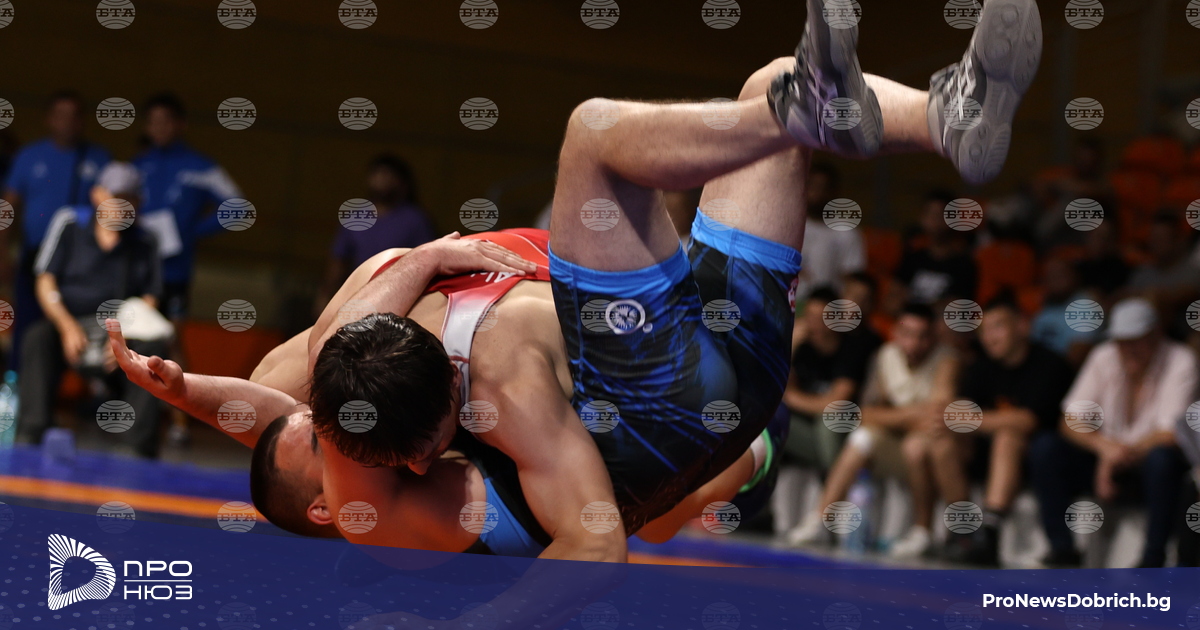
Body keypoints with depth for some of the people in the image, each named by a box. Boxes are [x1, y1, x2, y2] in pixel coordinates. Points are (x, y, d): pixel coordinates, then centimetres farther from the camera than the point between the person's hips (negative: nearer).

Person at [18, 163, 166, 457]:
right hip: (66, 324, -1)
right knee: (38, 339, -33)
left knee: (154, 348, -29)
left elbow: (149, 300, 4)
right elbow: (45, 282, -2)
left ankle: (140, 447, -30)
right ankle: (30, 437, -35)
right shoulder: (69, 222, 3)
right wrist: (67, 326, -20)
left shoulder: (144, 244, 7)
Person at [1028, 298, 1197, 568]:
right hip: (1105, 464, 4)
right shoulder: (1103, 357, -2)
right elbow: (1070, 422, -6)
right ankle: (1062, 549, -15)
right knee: (1044, 447, -18)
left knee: (1162, 458, -38)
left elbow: (1170, 435, -18)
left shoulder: (1180, 361, -12)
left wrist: (1117, 458, -17)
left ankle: (1153, 560, -25)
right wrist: (1104, 447, -27)